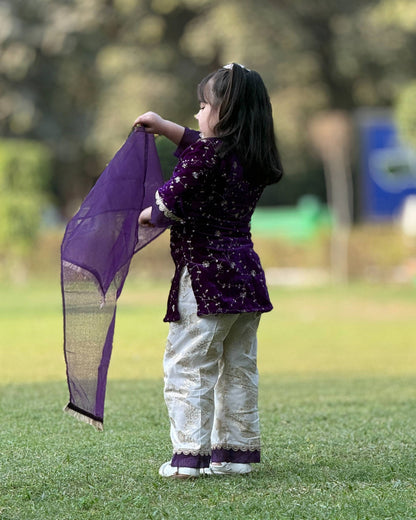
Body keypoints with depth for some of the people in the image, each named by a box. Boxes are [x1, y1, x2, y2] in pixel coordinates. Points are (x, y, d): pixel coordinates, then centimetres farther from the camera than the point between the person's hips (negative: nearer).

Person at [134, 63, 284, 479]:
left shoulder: (207, 155, -15)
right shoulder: (252, 158, 11)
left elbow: (173, 199, -13)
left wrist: (151, 214, 8)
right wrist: (163, 126, 34)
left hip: (206, 276, -8)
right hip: (246, 276, 8)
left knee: (187, 365, -3)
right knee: (239, 368, 13)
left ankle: (189, 454, -7)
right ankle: (238, 450, 16)